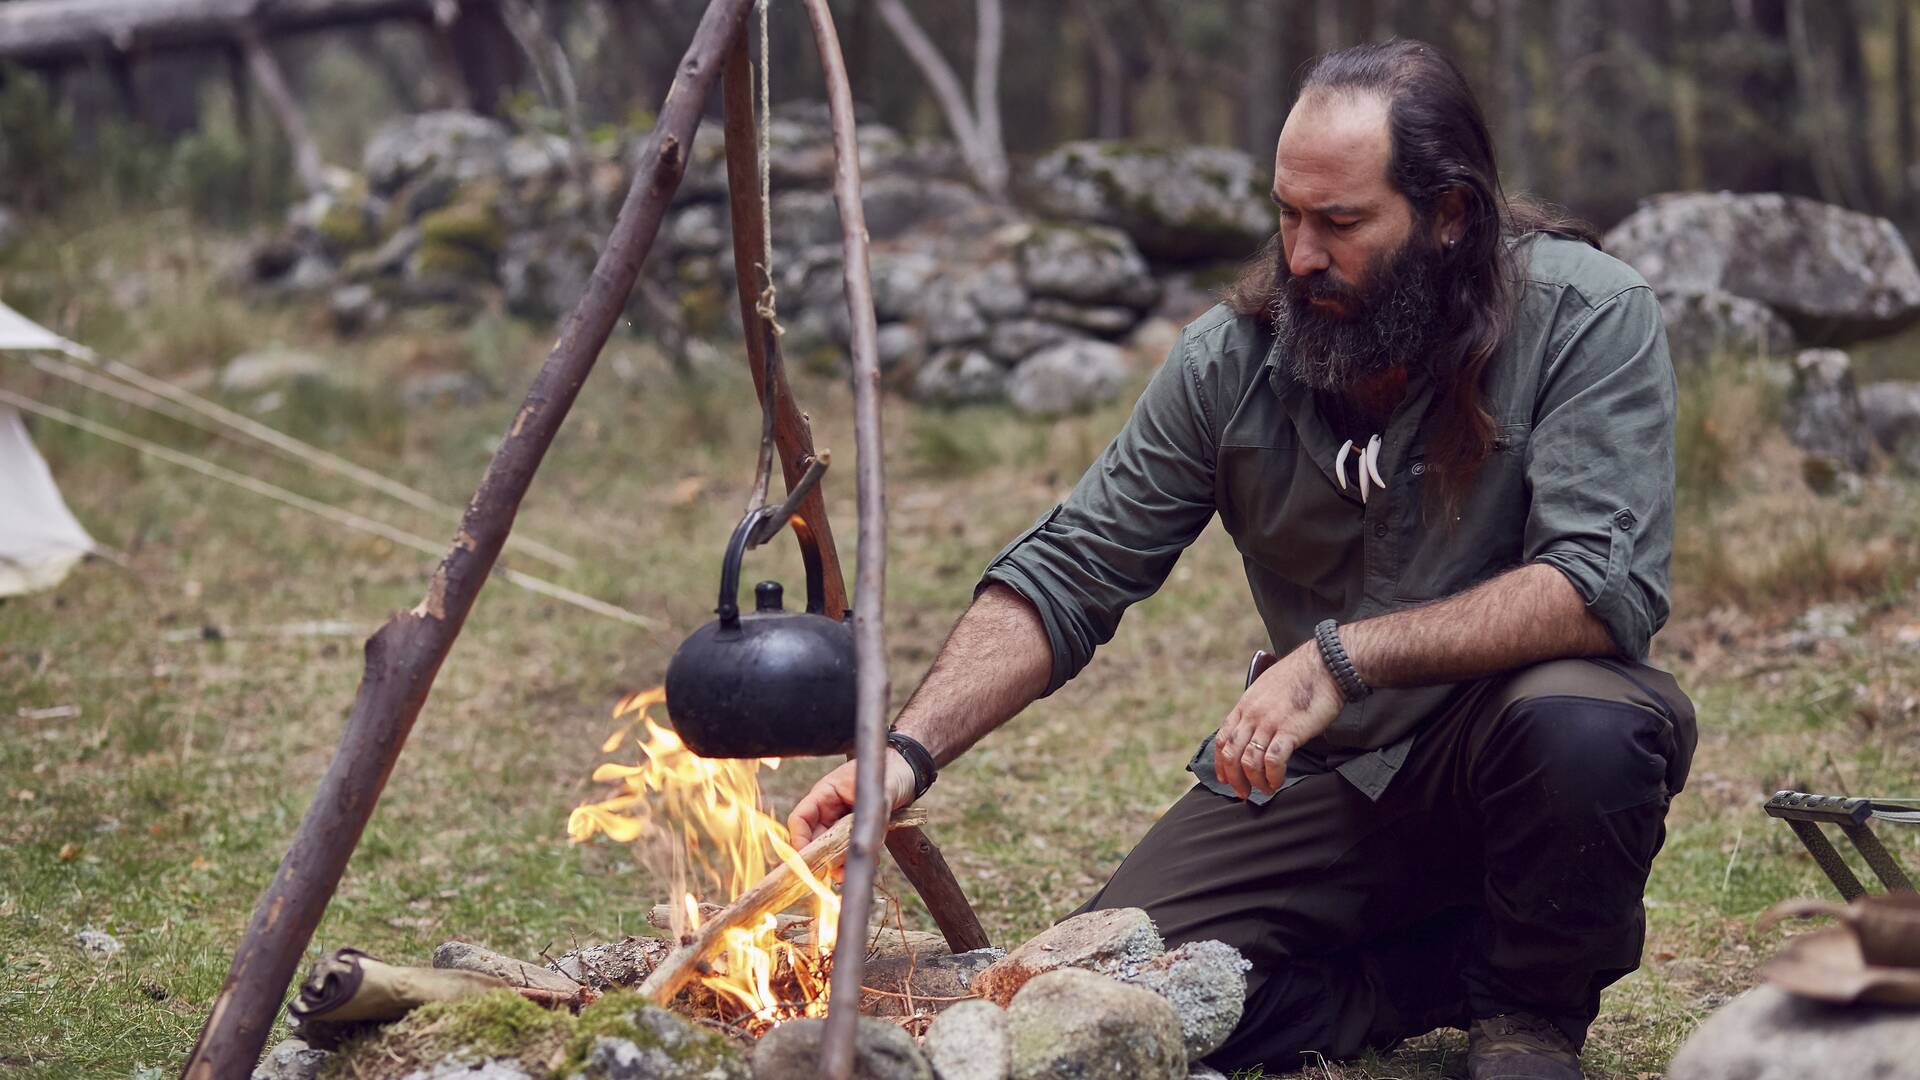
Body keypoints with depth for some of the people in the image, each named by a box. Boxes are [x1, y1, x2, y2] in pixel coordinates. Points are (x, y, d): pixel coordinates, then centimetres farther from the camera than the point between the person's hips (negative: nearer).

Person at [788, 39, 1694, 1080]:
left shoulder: (1586, 317, -18)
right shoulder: (1234, 355, -10)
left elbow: (1606, 585, -28)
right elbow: (1066, 574, -8)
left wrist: (1346, 655, -35)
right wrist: (910, 748, -22)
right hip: (1322, 769, 3)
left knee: (1583, 729, -38)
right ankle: (1470, 968, 5)